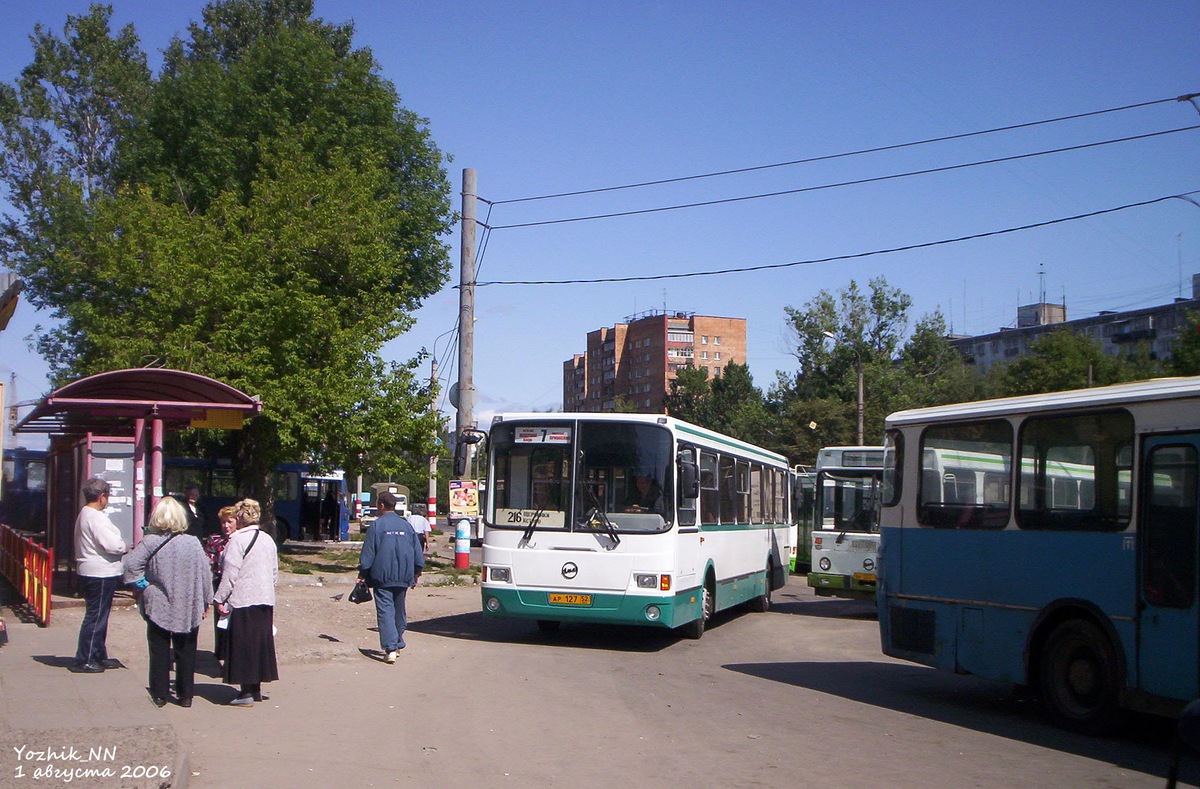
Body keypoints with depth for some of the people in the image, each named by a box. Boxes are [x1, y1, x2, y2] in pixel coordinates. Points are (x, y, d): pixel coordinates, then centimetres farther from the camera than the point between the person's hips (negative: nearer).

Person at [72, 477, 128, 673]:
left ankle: (99, 656, 26)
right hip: (100, 575, -11)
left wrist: (120, 546, 9)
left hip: (91, 573, 11)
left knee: (99, 616, 17)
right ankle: (84, 661, -1)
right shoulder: (95, 517, -19)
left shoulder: (85, 514, 15)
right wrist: (125, 547, -6)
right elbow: (112, 545, -25)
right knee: (95, 617, -5)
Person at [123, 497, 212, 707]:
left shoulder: (149, 542, -9)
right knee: (186, 652, 11)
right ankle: (185, 695, 15)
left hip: (158, 606, -1)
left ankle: (159, 695, 13)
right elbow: (205, 574, -1)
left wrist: (144, 585, -4)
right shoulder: (193, 543, -5)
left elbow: (131, 565, -18)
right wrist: (205, 602, 9)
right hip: (188, 609, 1)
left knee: (159, 651, 10)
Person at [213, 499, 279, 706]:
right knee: (261, 642, 13)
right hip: (265, 600, 7)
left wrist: (220, 599, -8)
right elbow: (275, 571, 15)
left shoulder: (238, 540, -12)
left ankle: (247, 693, 0)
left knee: (243, 645, -1)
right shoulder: (268, 539, 10)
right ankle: (256, 689, 20)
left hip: (243, 601, -7)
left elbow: (230, 573, -14)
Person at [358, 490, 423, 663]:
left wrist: (363, 573, 5)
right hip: (403, 577, 5)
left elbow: (367, 554, -5)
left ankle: (391, 649, -18)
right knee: (399, 610, 19)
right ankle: (398, 644, 29)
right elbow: (418, 553, 13)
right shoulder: (406, 525, 9)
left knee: (385, 611, -7)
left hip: (382, 577, -5)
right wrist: (416, 574, 23)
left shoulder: (377, 525, -6)